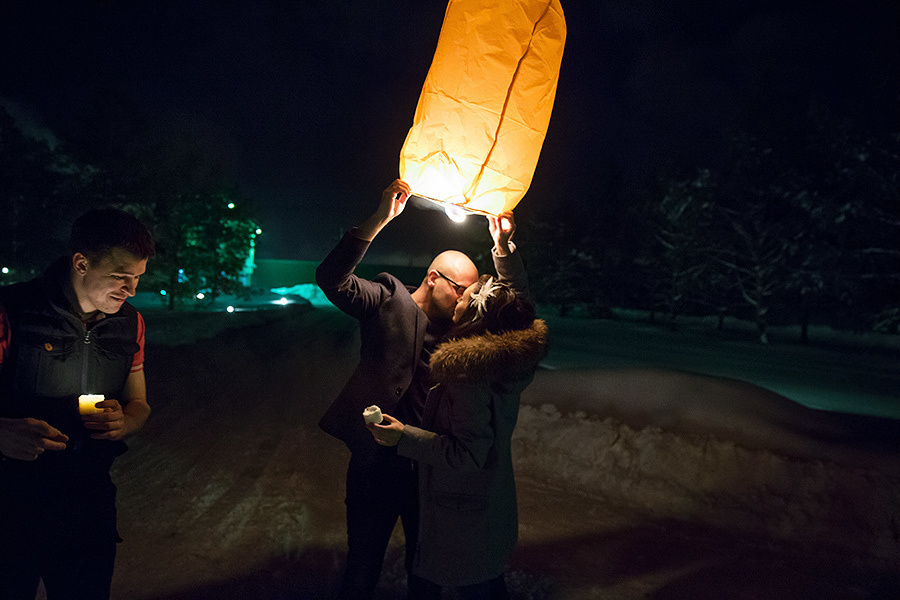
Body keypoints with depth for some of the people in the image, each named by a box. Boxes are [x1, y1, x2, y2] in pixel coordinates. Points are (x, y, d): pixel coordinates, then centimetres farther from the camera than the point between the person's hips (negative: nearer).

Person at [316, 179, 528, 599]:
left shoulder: (463, 321, 4)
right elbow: (332, 279, -22)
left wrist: (504, 246, -9)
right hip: (378, 462, -4)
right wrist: (380, 219, -30)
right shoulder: (387, 300, -9)